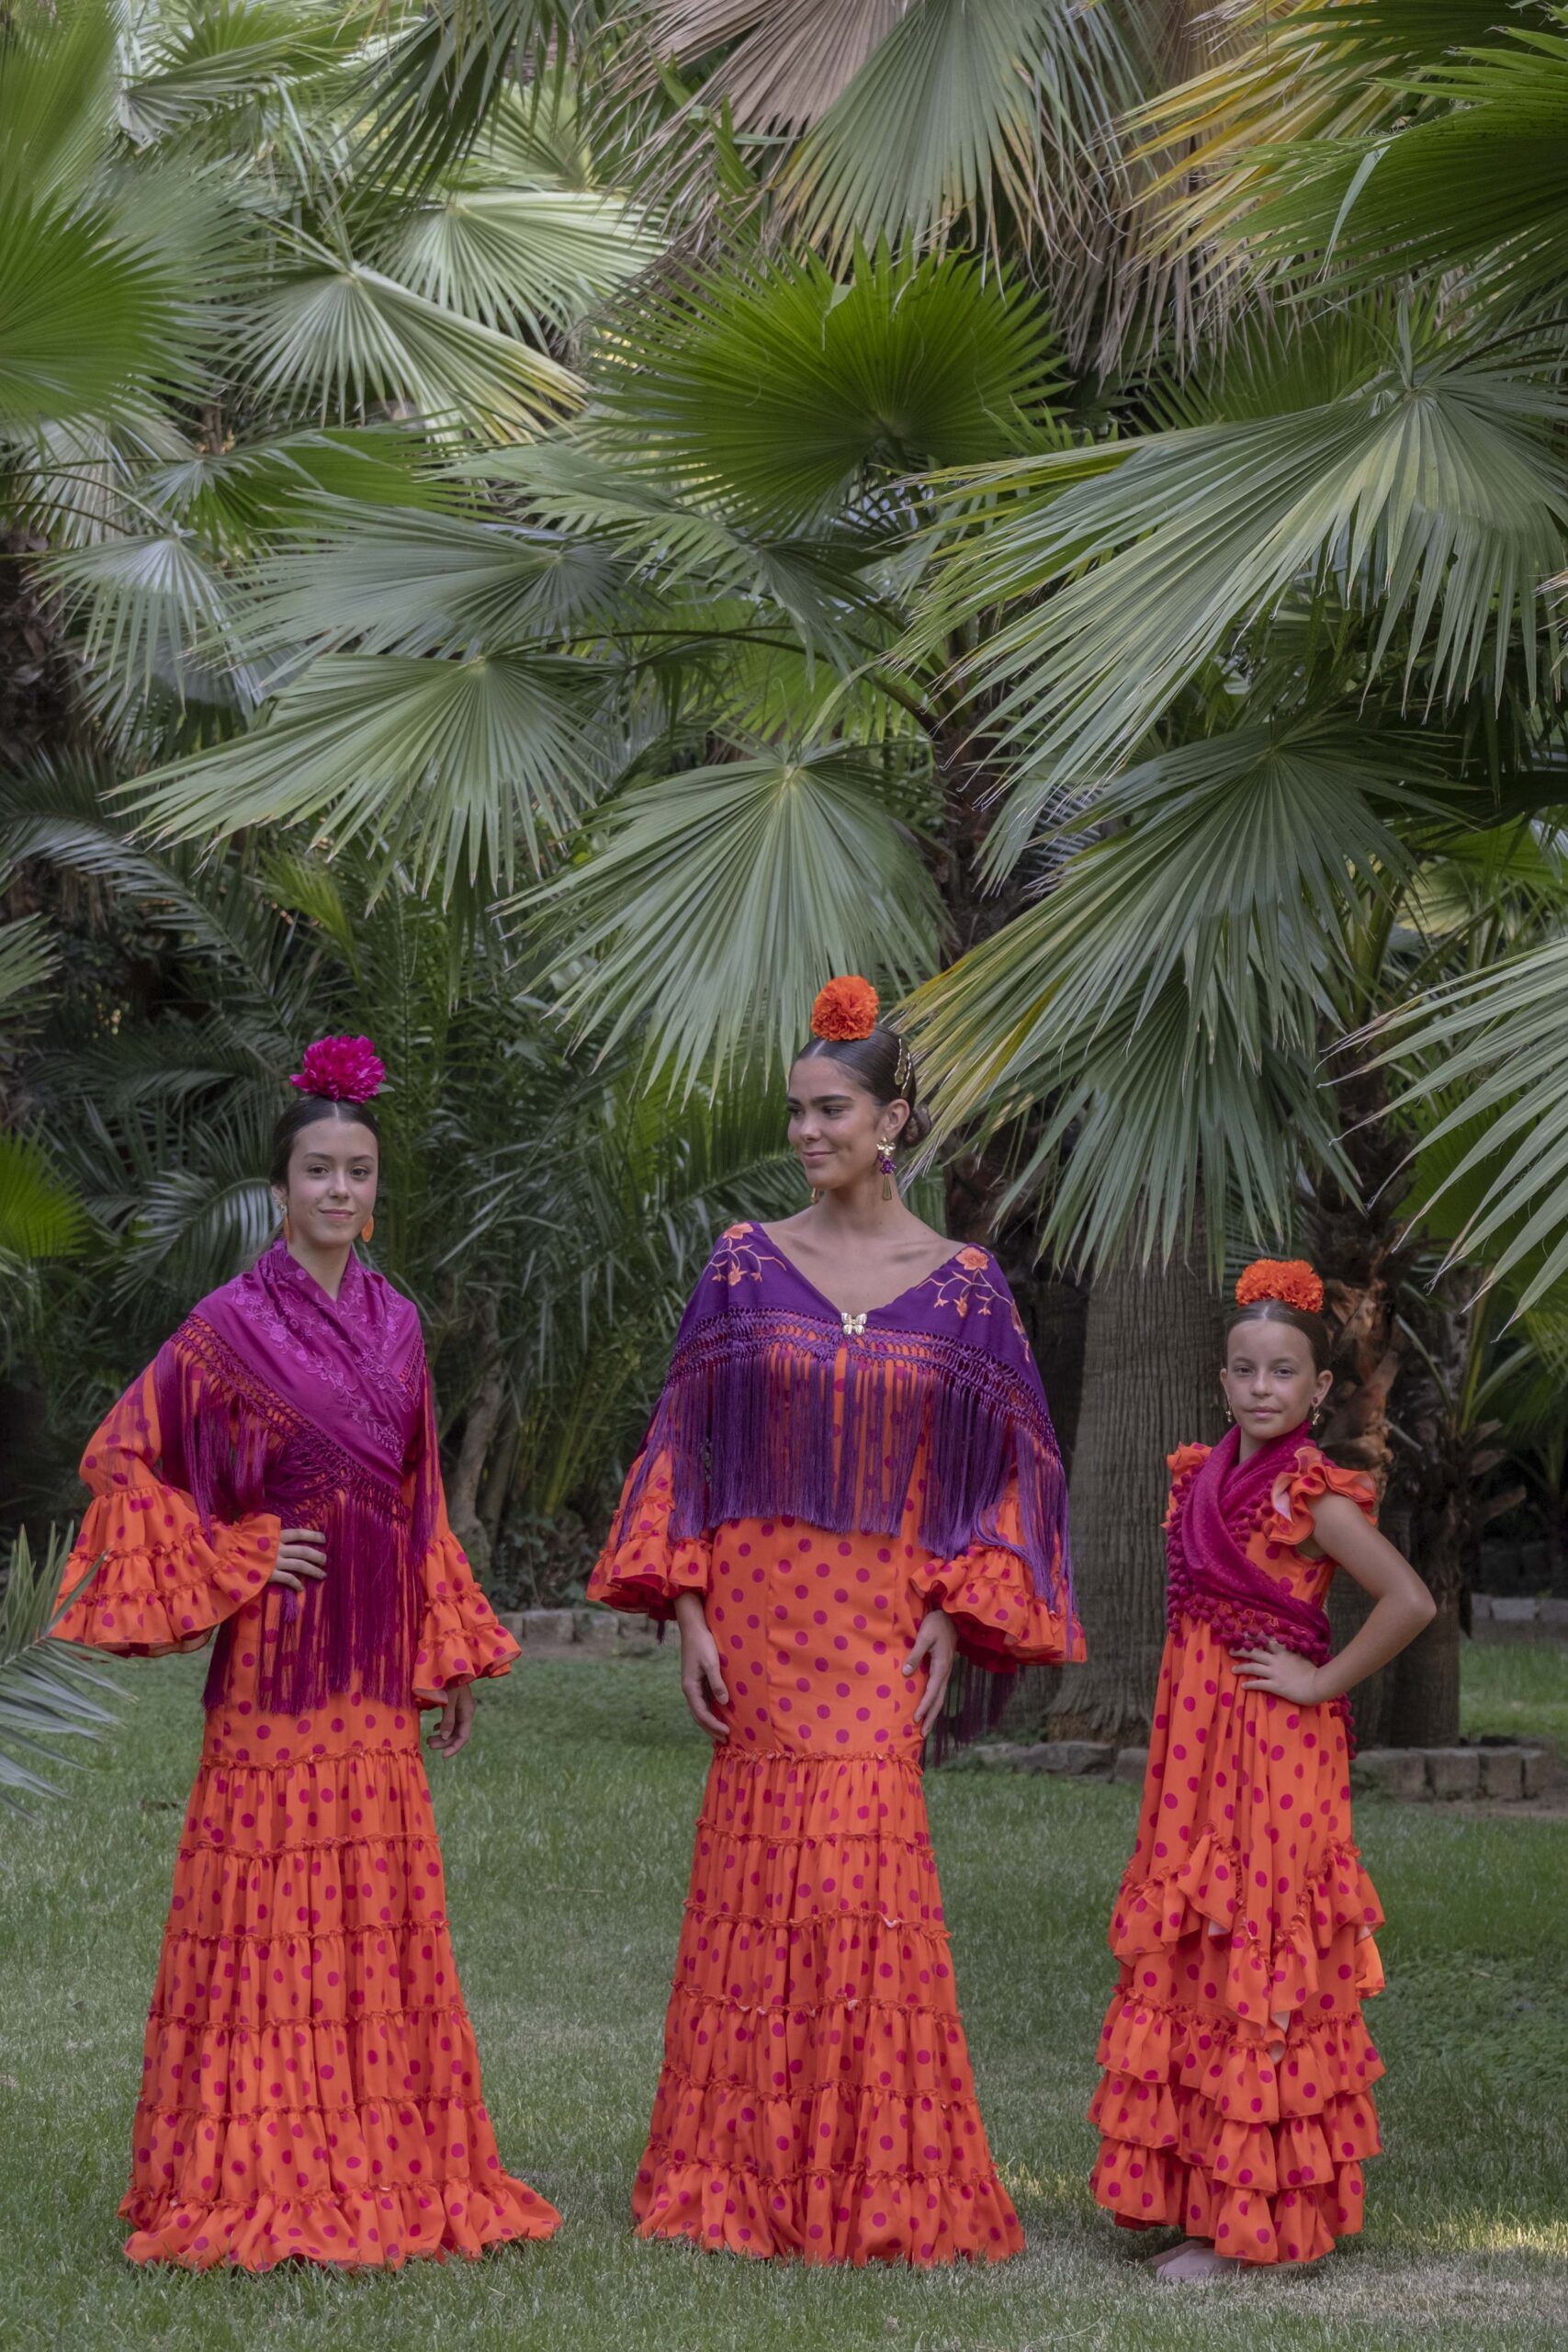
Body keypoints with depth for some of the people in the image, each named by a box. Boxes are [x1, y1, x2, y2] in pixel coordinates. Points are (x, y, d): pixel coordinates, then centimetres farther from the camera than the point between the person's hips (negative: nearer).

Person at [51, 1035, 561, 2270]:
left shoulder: (396, 1323, 12)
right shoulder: (233, 1324, -5)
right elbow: (121, 1461, -5)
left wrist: (450, 1657, 14)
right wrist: (236, 1560, -8)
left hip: (374, 1671, 5)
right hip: (277, 1660, -5)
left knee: (381, 1909, 8)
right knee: (269, 1913, -4)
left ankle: (389, 2165, 15)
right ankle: (258, 2177, 2)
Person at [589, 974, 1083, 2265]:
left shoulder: (963, 1285, 4)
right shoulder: (746, 1264, 5)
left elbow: (1005, 1462, 6)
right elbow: (688, 1441, 5)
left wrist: (952, 1616, -4)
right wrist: (686, 1607, -3)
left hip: (882, 1618, 0)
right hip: (759, 1602, 1)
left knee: (867, 1872, -8)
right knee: (758, 1868, -1)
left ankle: (875, 2177, 5)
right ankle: (748, 2178, 9)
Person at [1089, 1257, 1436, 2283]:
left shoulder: (1313, 1495, -12)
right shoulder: (1204, 1476, 9)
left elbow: (1410, 1601, -23)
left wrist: (1323, 1683, -15)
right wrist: (1178, 1758, 14)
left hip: (1276, 1755, -8)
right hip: (1197, 1754, 8)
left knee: (1261, 1973, -3)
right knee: (1190, 1969, 10)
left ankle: (1261, 2222, 4)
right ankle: (1209, 2205, 18)